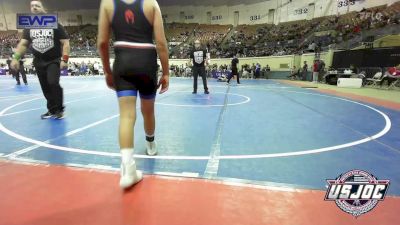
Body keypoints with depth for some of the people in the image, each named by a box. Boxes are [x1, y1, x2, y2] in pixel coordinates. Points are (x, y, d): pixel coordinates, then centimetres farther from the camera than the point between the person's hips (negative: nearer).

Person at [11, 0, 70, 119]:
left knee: (53, 83, -22)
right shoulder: (29, 28, 9)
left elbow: (65, 43, -8)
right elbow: (23, 44, 7)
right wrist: (16, 58, -8)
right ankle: (52, 110, 20)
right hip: (39, 62, 5)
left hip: (54, 61, -5)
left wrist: (65, 59, -18)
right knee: (45, 88, 7)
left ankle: (59, 109, -8)